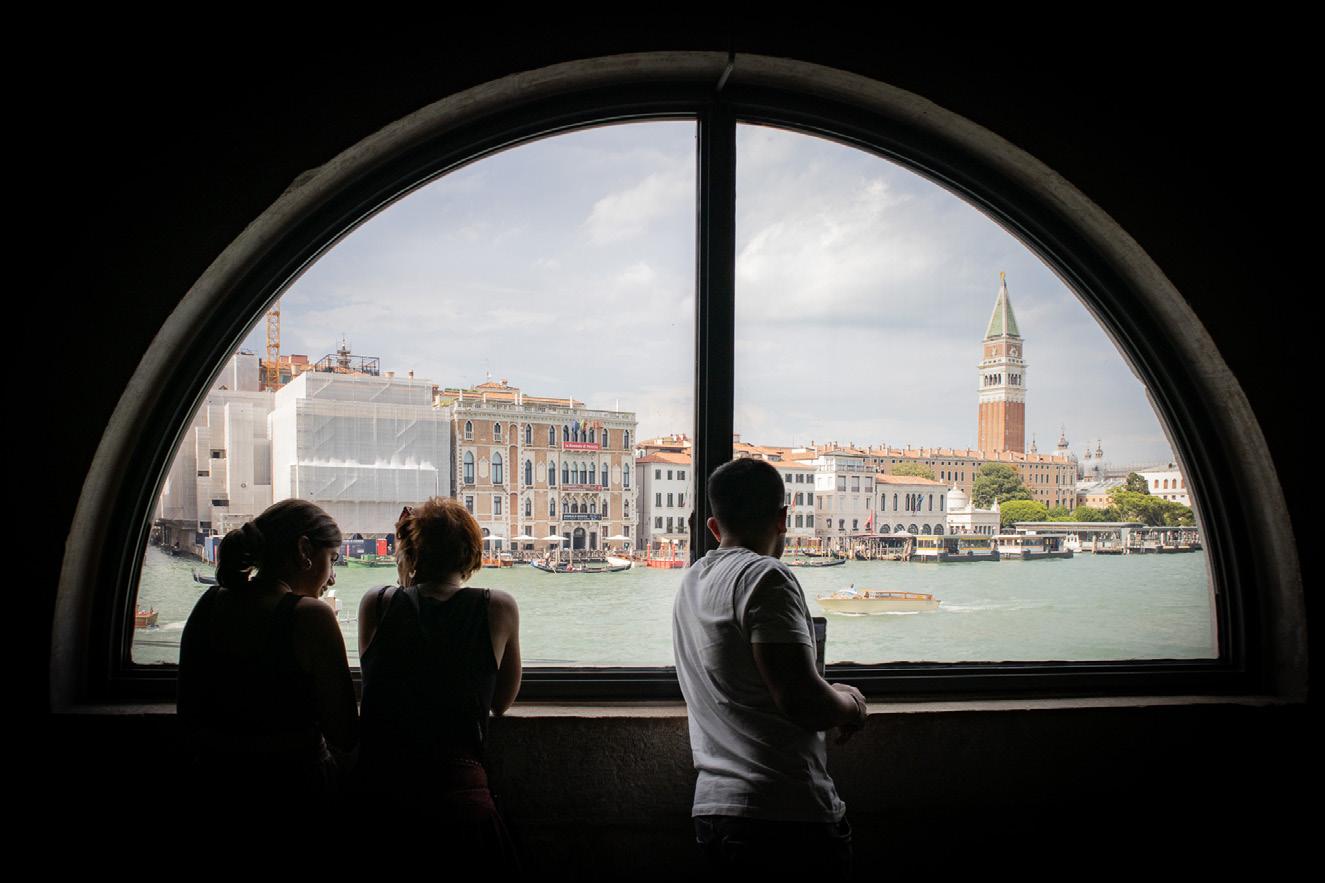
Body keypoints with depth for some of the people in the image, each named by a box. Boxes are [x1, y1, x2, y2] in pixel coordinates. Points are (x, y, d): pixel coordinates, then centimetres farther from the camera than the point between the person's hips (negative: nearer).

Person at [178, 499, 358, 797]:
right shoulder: (311, 616, -19)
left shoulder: (208, 605, -1)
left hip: (214, 776, 5)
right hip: (294, 780, -5)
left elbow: (189, 716, 8)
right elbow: (344, 737, -17)